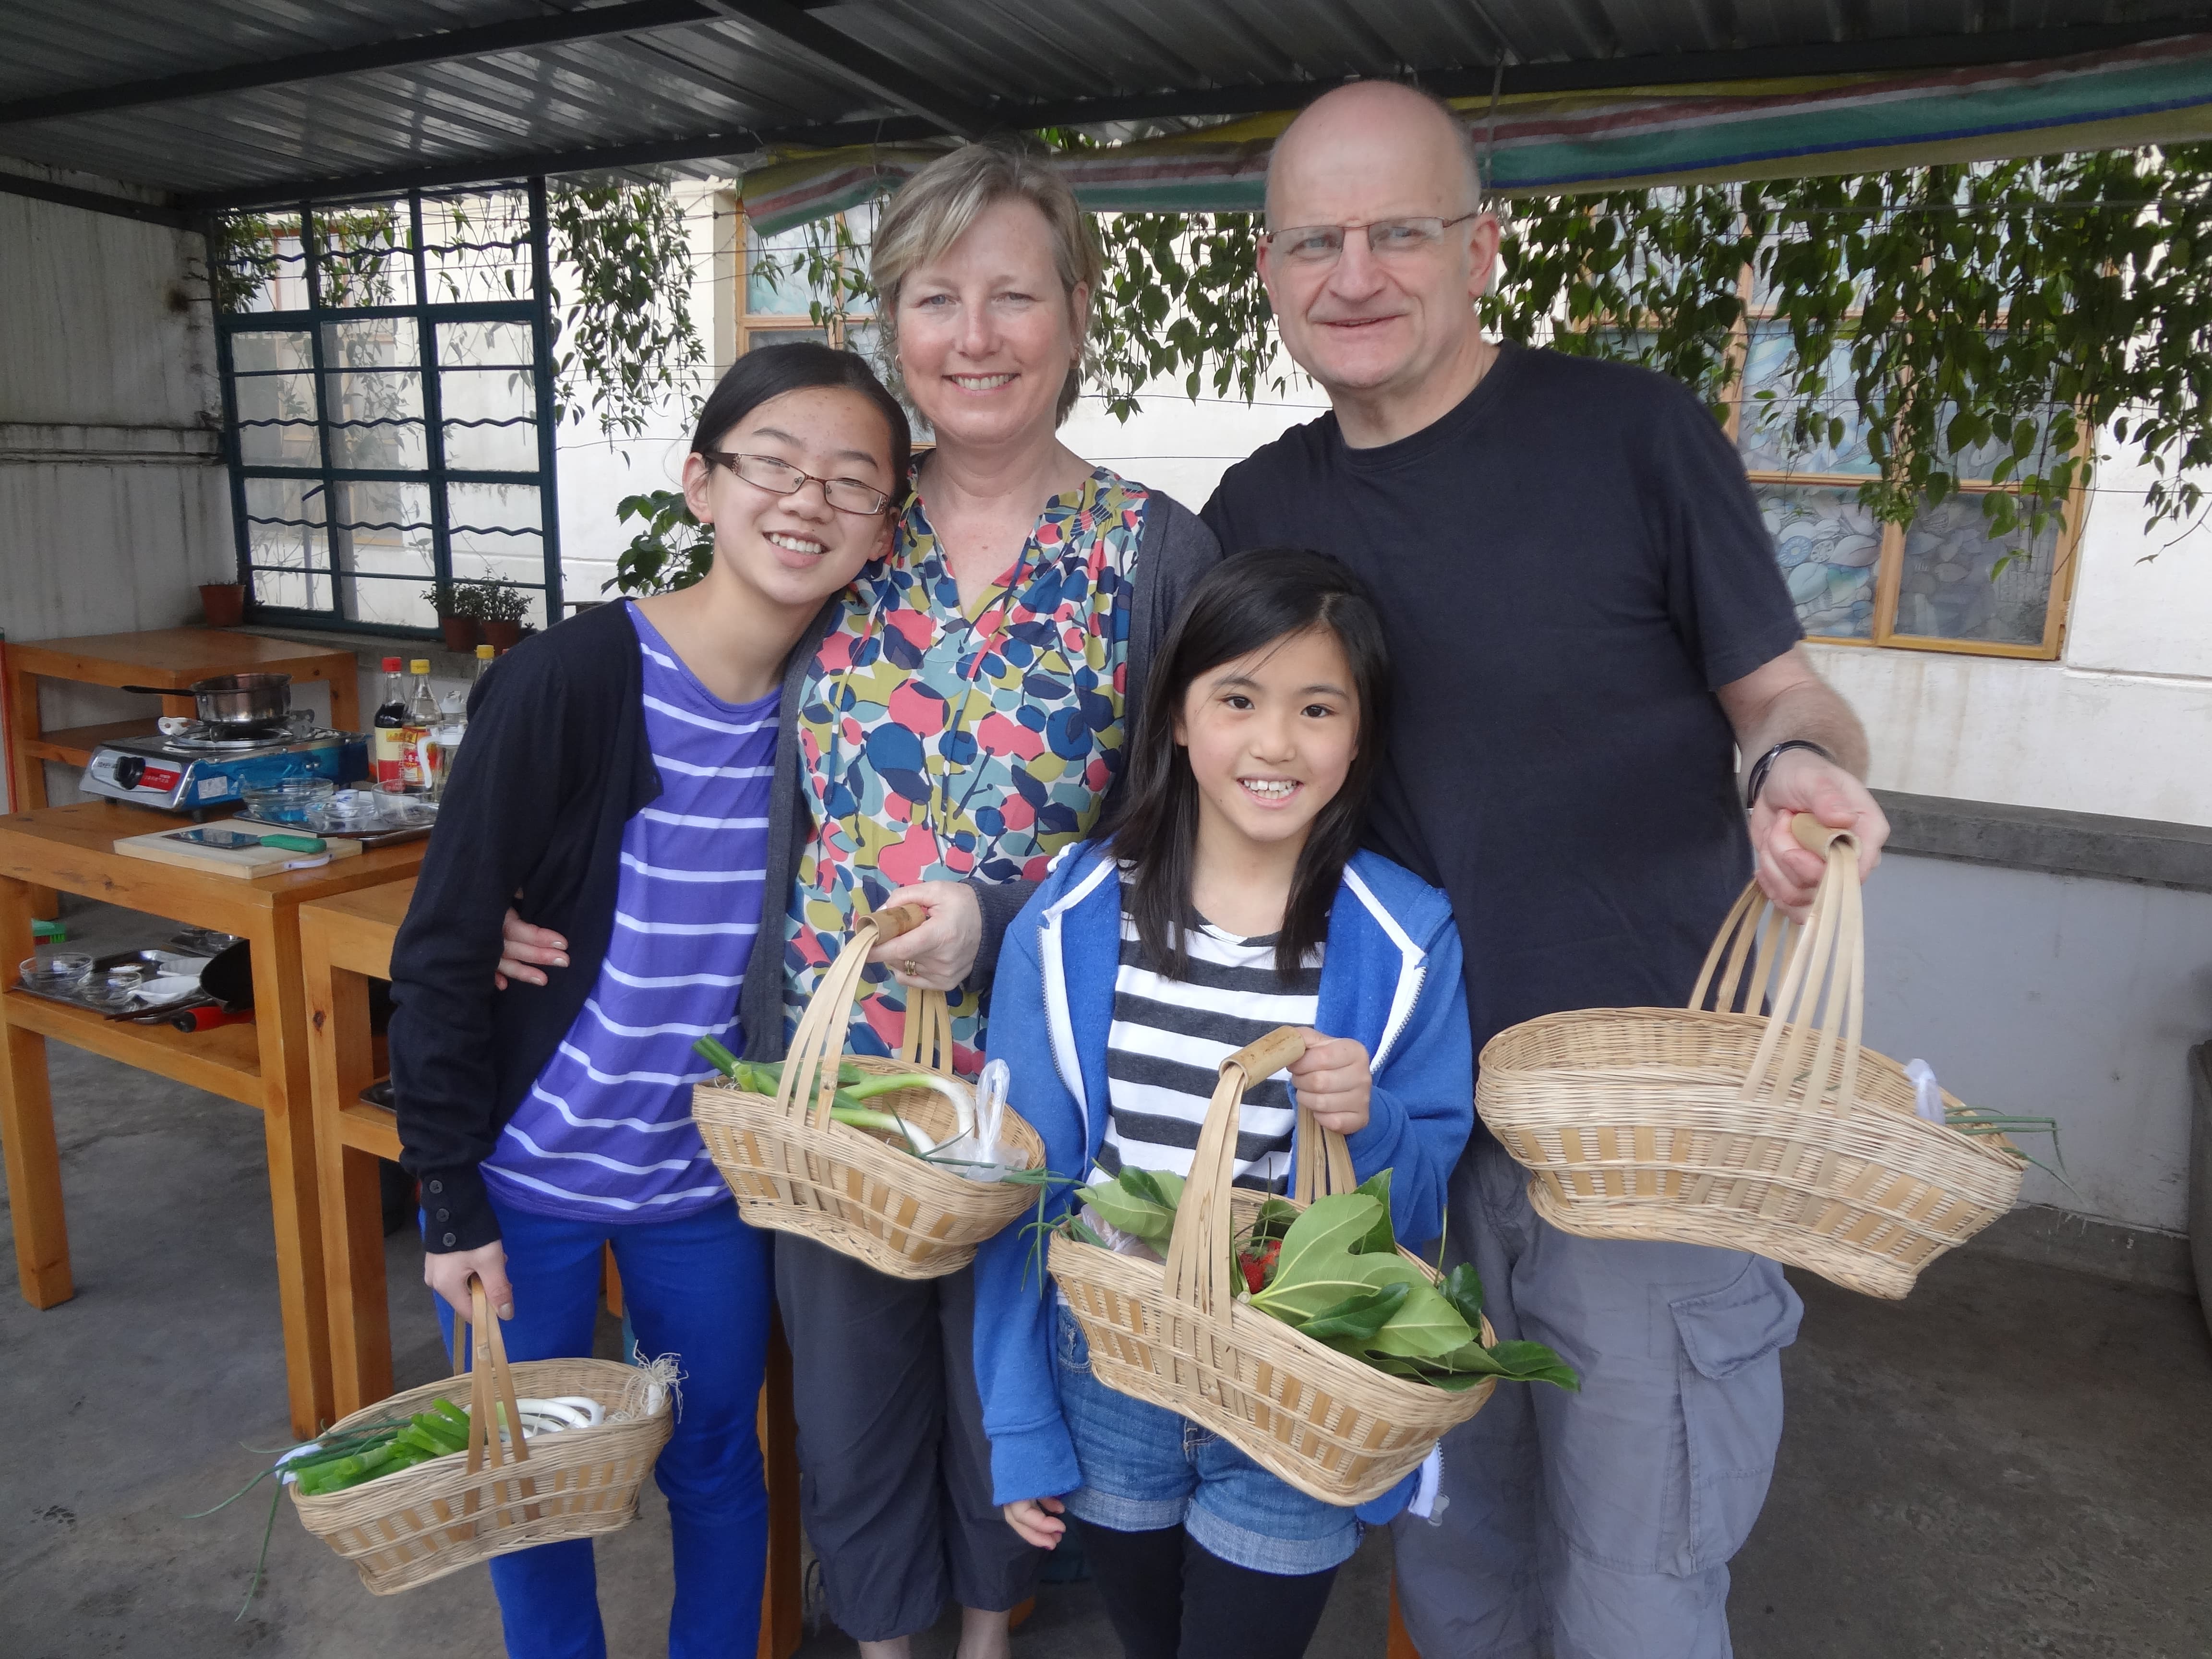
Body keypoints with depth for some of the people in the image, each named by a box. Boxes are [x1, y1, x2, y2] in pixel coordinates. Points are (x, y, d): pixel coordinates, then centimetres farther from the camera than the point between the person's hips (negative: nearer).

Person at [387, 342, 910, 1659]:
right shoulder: (574, 678, -20)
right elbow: (443, 947, -14)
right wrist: (451, 1199, -11)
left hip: (711, 1174, 3)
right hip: (529, 1171, -3)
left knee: (719, 1461, 18)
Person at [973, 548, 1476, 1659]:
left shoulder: (1406, 942, -13)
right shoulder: (1071, 923, -10)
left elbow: (1428, 1205, -5)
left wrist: (1370, 1130, -27)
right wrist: (1018, 1431, -1)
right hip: (1105, 1393, 2)